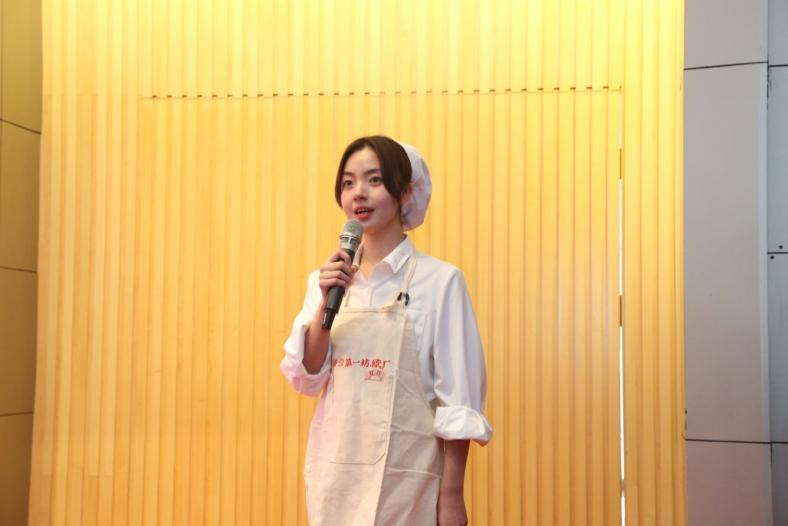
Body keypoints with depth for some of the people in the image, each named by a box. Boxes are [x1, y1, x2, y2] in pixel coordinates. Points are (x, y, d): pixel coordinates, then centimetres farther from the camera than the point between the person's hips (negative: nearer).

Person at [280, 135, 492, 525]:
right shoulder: (325, 279, 6)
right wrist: (326, 302, -11)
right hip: (333, 474, 4)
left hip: (403, 477, -4)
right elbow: (307, 379, 3)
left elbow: (457, 398, -7)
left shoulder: (439, 280, -7)